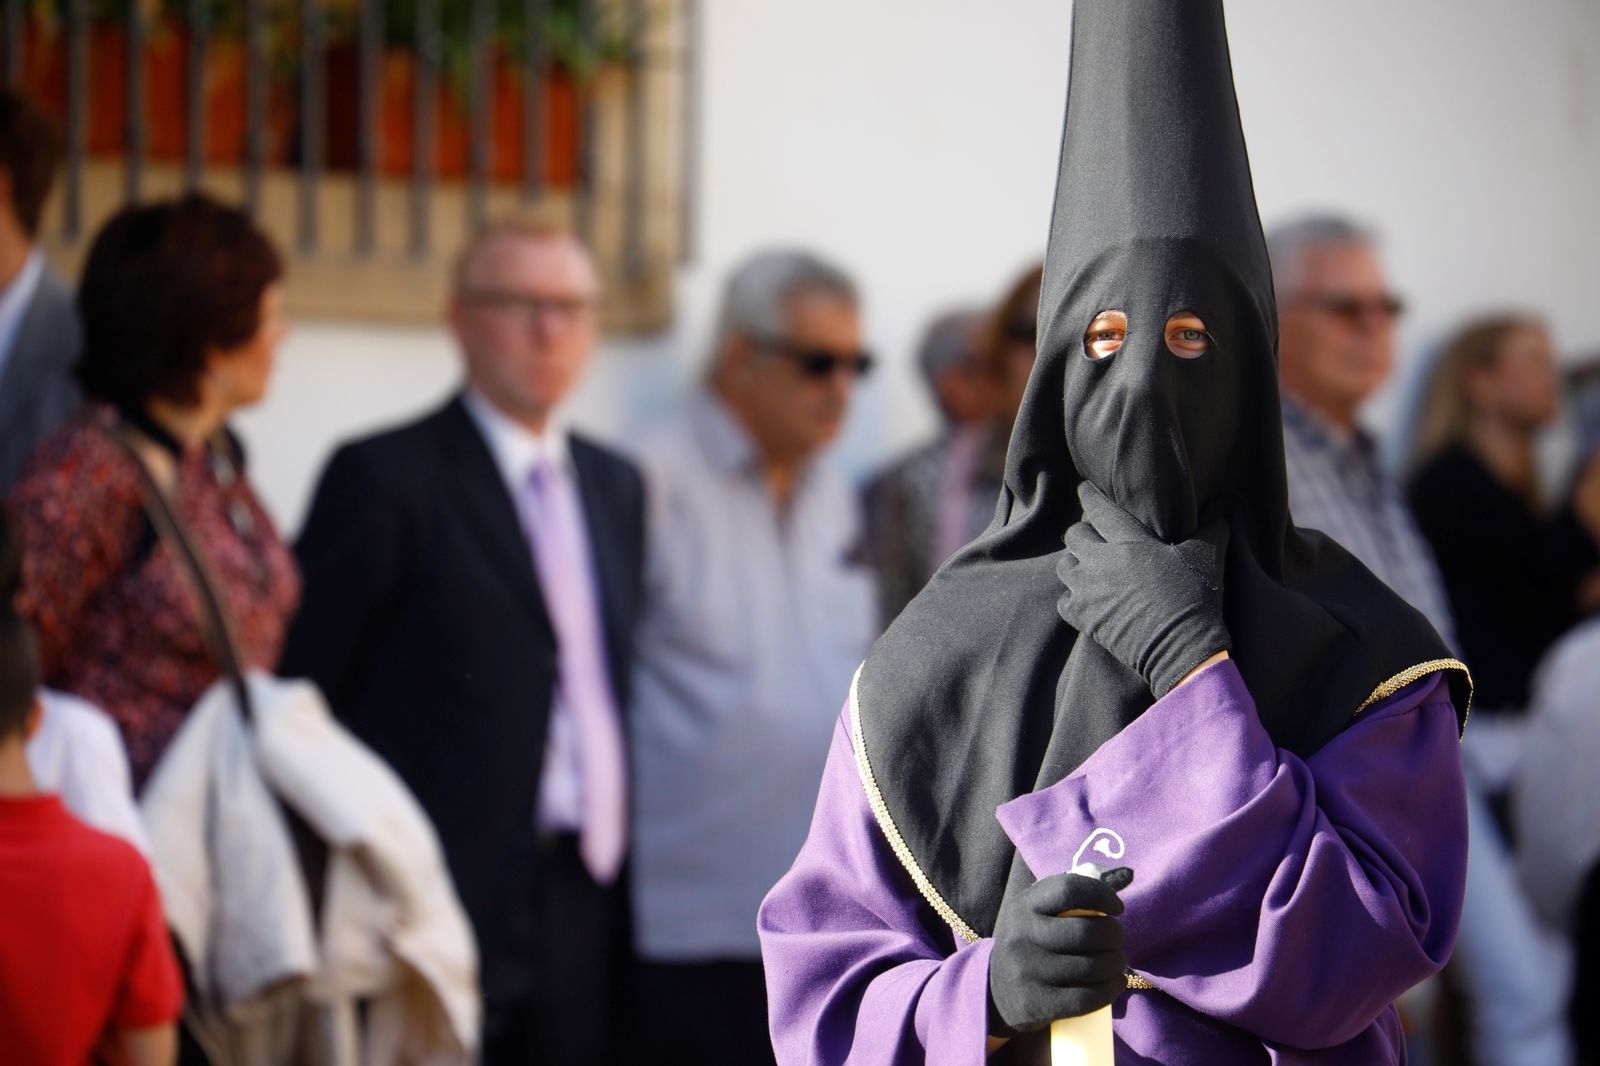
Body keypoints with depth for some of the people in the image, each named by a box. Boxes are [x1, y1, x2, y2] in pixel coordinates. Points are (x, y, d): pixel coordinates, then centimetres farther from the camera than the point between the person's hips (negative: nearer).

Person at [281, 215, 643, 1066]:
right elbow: (302, 694, -6)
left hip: (589, 910, 6)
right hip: (451, 901, -6)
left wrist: (620, 853, 11)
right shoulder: (386, 478, -4)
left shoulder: (616, 485, 17)